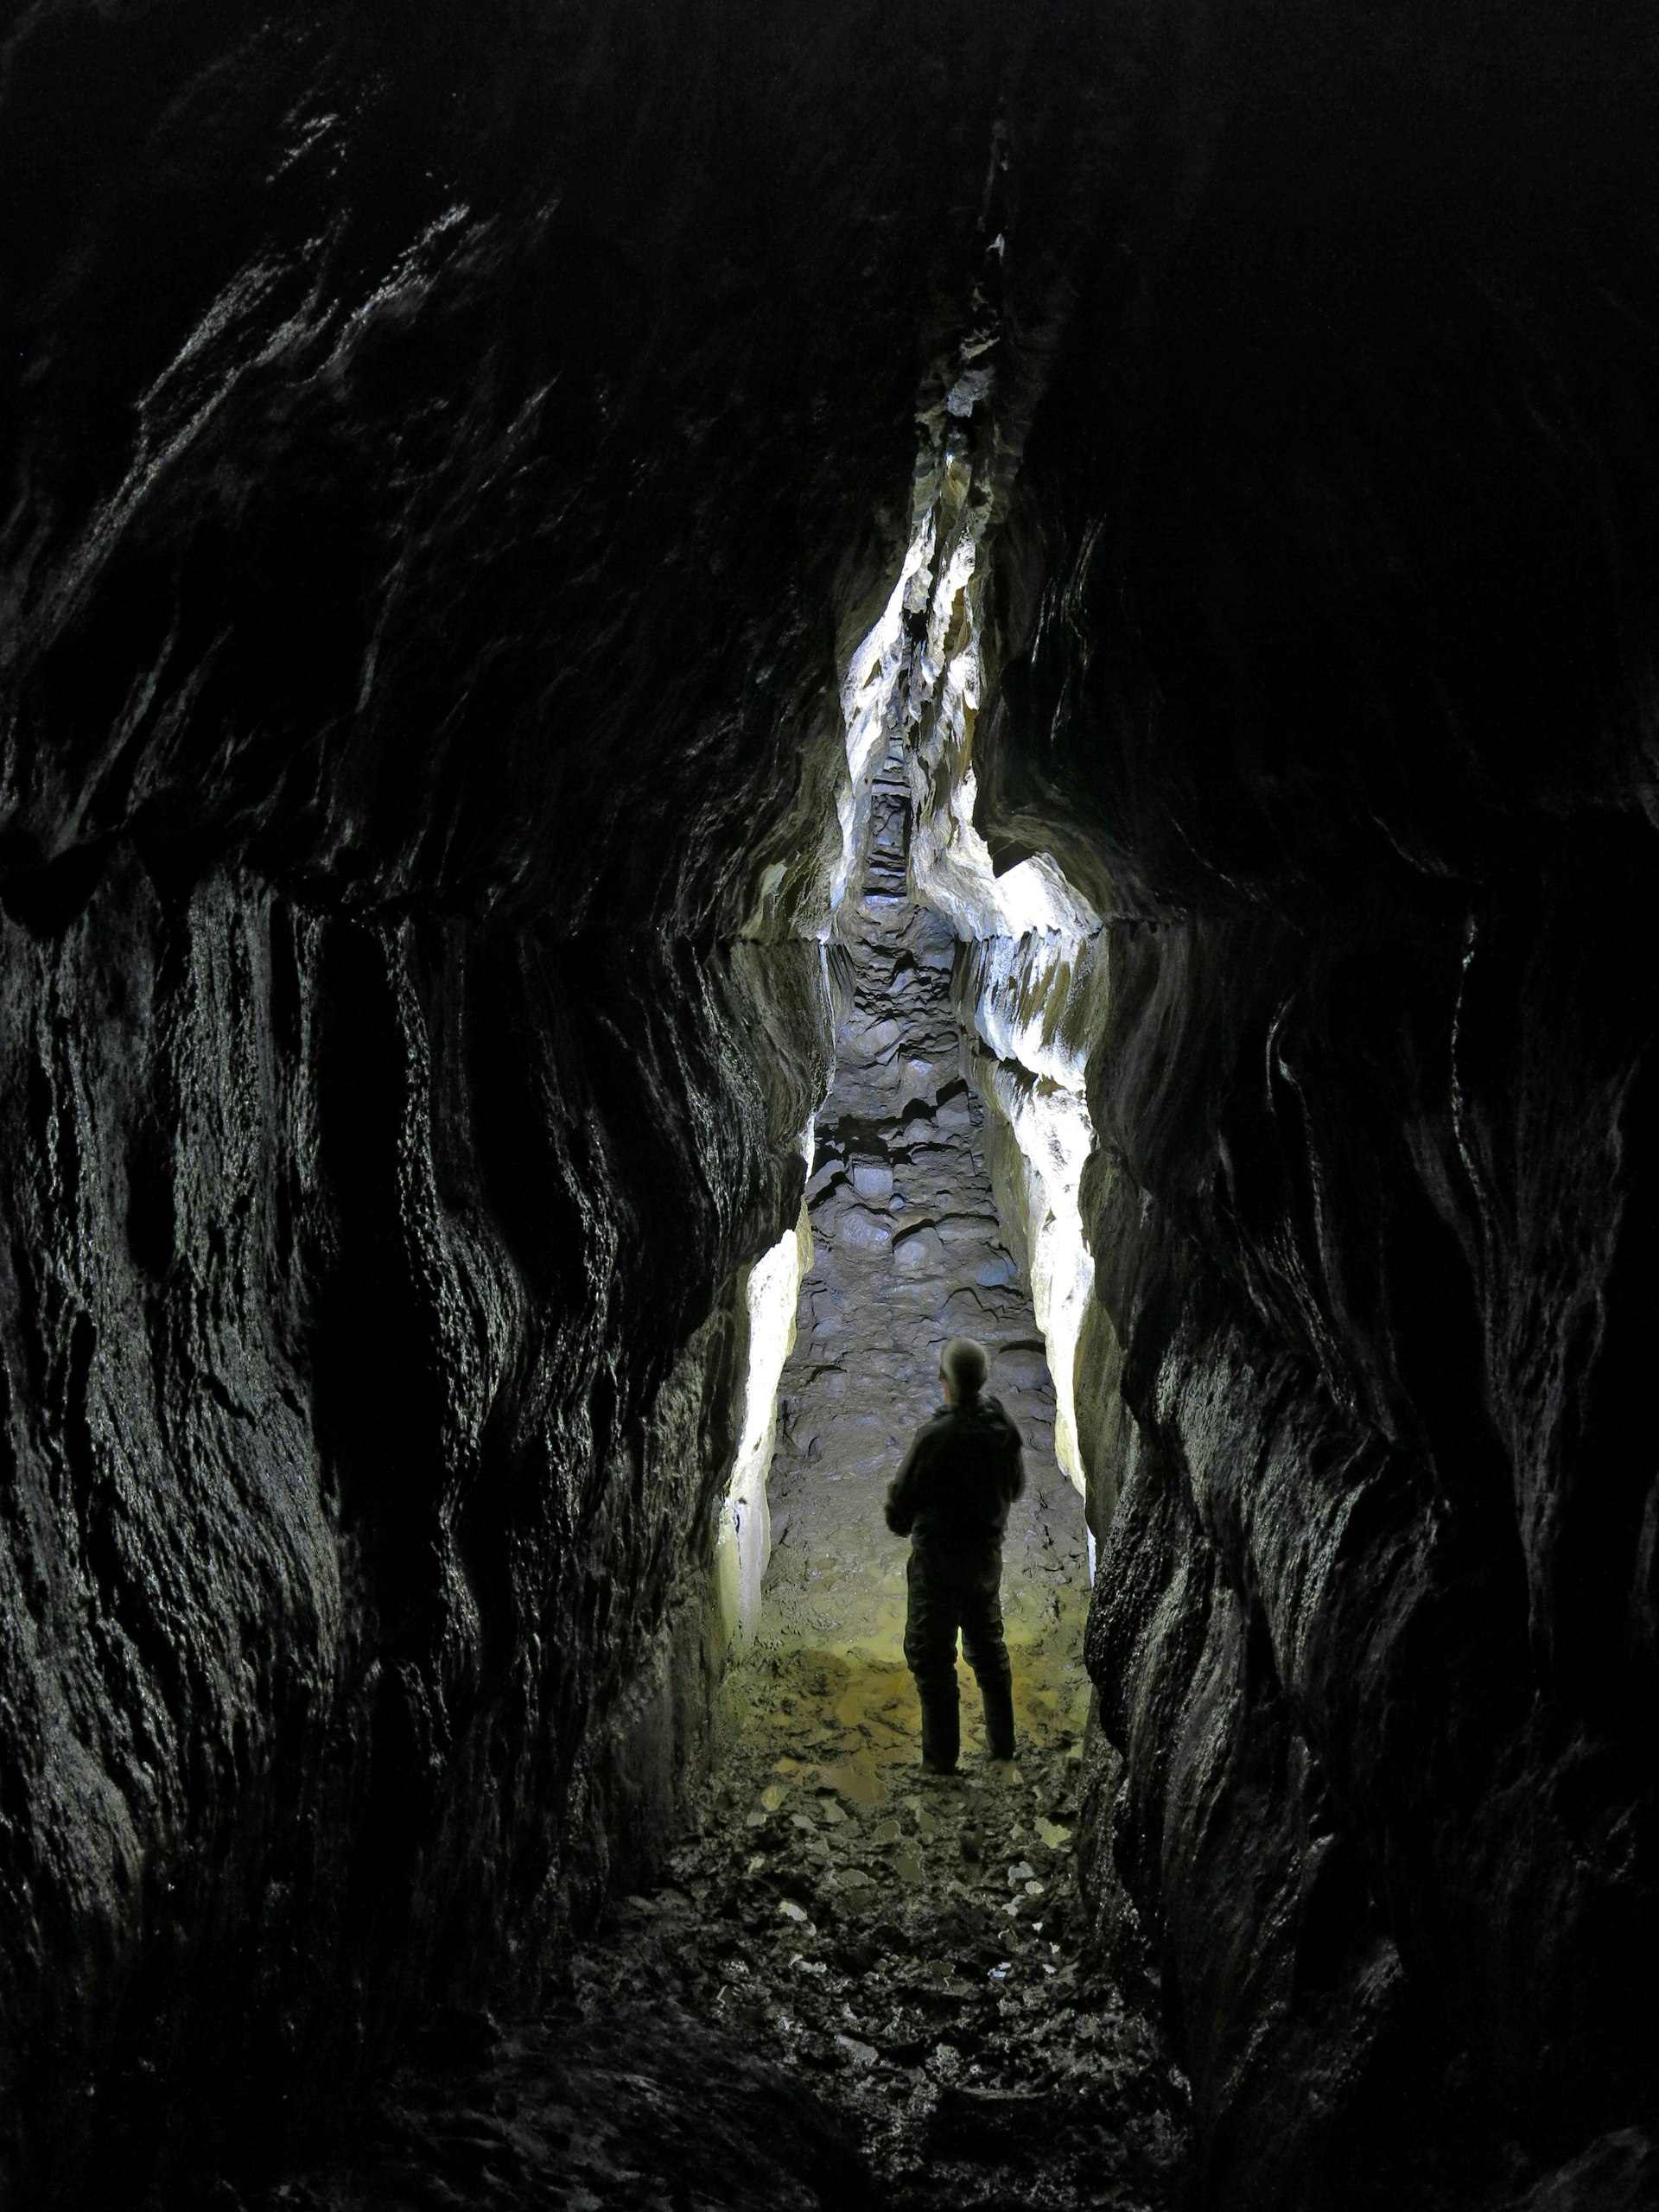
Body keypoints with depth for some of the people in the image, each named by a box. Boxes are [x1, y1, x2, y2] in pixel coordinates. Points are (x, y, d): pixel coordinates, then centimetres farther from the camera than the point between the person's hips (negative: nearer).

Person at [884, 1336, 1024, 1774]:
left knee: (931, 1654, 5)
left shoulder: (935, 1436, -25)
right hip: (988, 1552, 6)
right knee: (987, 1645, 21)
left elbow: (902, 1496, -15)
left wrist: (901, 1524, 6)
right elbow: (1016, 1485, 10)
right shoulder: (1003, 1427, -5)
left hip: (939, 1557, -6)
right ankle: (1002, 1741, 30)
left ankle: (941, 1754, 10)